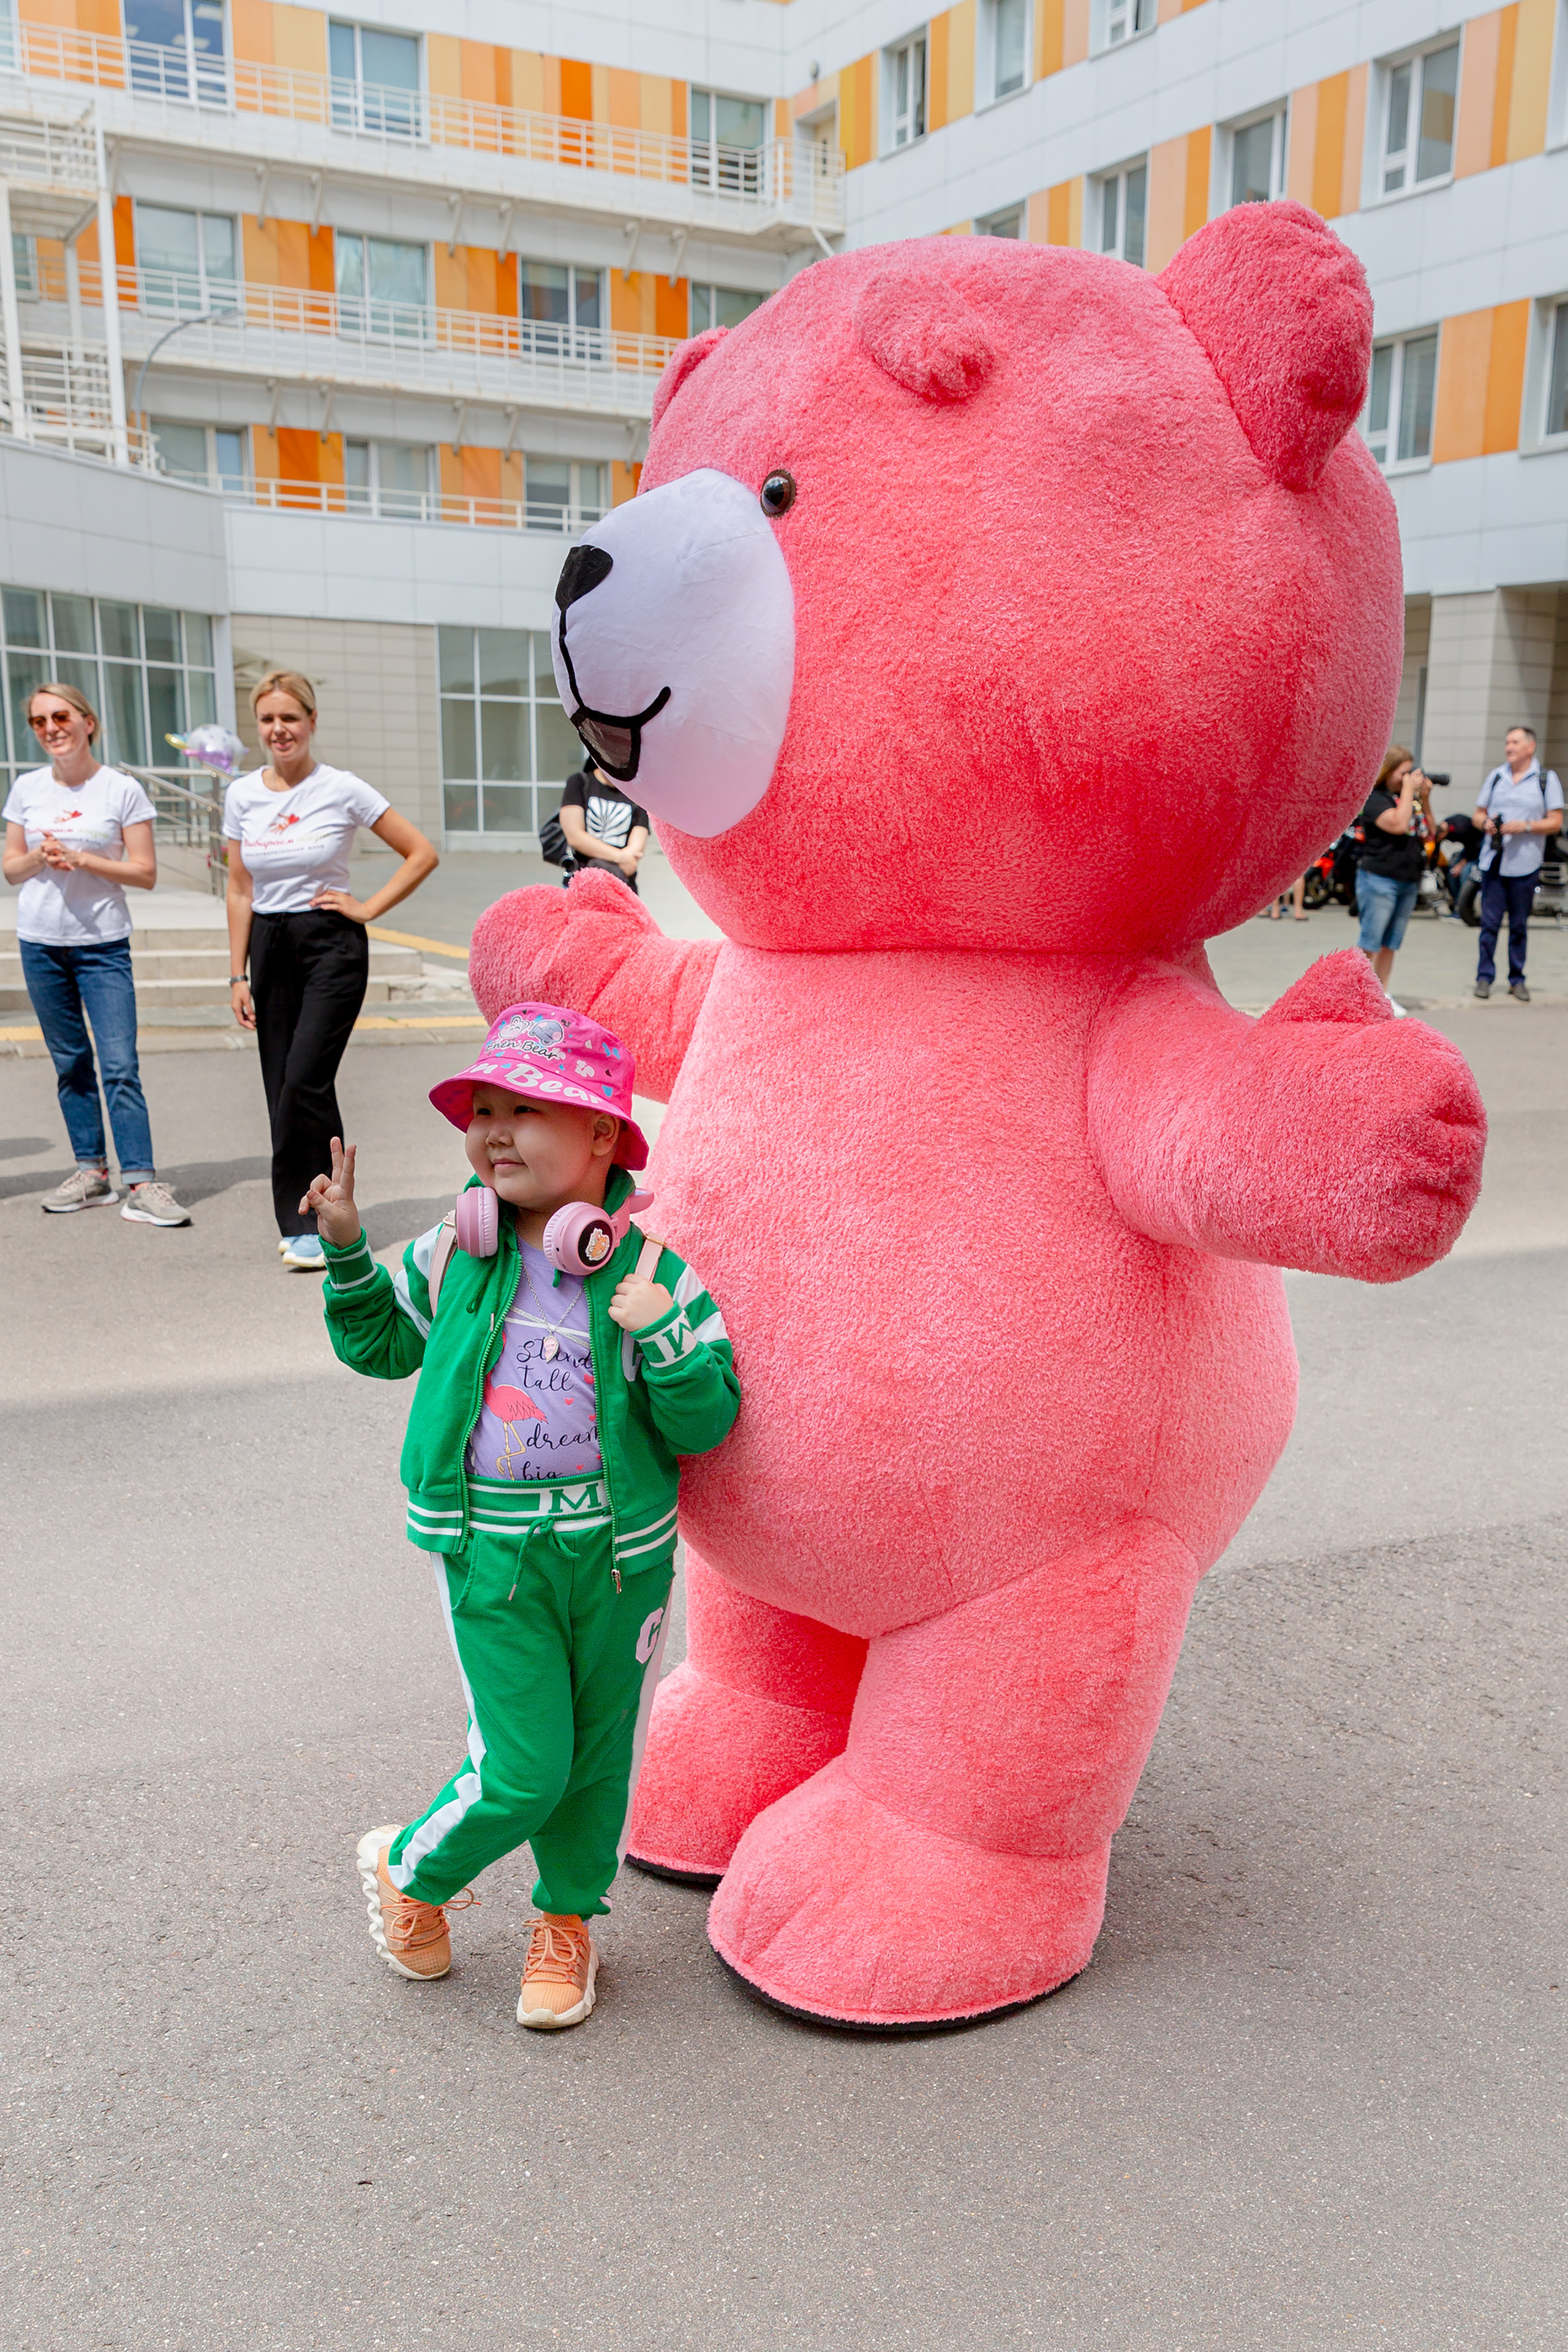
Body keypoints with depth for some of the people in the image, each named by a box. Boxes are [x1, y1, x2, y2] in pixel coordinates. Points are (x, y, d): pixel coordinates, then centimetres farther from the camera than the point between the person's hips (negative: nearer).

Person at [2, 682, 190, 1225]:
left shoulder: (122, 790, -3)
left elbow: (145, 873, -4)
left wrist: (82, 858, -15)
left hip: (103, 944, -4)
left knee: (120, 1066, -11)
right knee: (70, 1063, 10)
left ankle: (141, 1184, -12)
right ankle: (92, 1171, 18)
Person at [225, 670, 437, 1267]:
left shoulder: (343, 790, -5)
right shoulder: (241, 795, 6)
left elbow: (422, 854, -1)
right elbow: (240, 892, 10)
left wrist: (368, 908, -5)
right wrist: (238, 975, 6)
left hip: (332, 947, -4)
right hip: (270, 948, 4)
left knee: (304, 1083, -15)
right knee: (282, 1091, 4)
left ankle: (314, 1221, -3)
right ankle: (299, 1224, 14)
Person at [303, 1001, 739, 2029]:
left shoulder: (658, 1267, -10)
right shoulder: (455, 1256, -3)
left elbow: (709, 1421, -10)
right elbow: (381, 1343, 15)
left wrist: (661, 1336, -27)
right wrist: (348, 1252, 0)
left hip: (621, 1552, 1)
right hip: (490, 1550, 0)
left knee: (600, 1752, 16)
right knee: (519, 1766, -1)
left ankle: (567, 1922, 41)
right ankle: (408, 1870, 30)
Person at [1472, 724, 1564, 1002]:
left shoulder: (1546, 779, 3)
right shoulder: (1496, 776, 13)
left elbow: (1555, 822, 0)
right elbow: (1479, 813, 17)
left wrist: (1526, 826, -16)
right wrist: (1486, 823, -6)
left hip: (1524, 864, -2)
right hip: (1493, 861, 2)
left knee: (1519, 925, 4)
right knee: (1490, 922, -1)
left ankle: (1517, 979, 12)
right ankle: (1485, 977, 5)